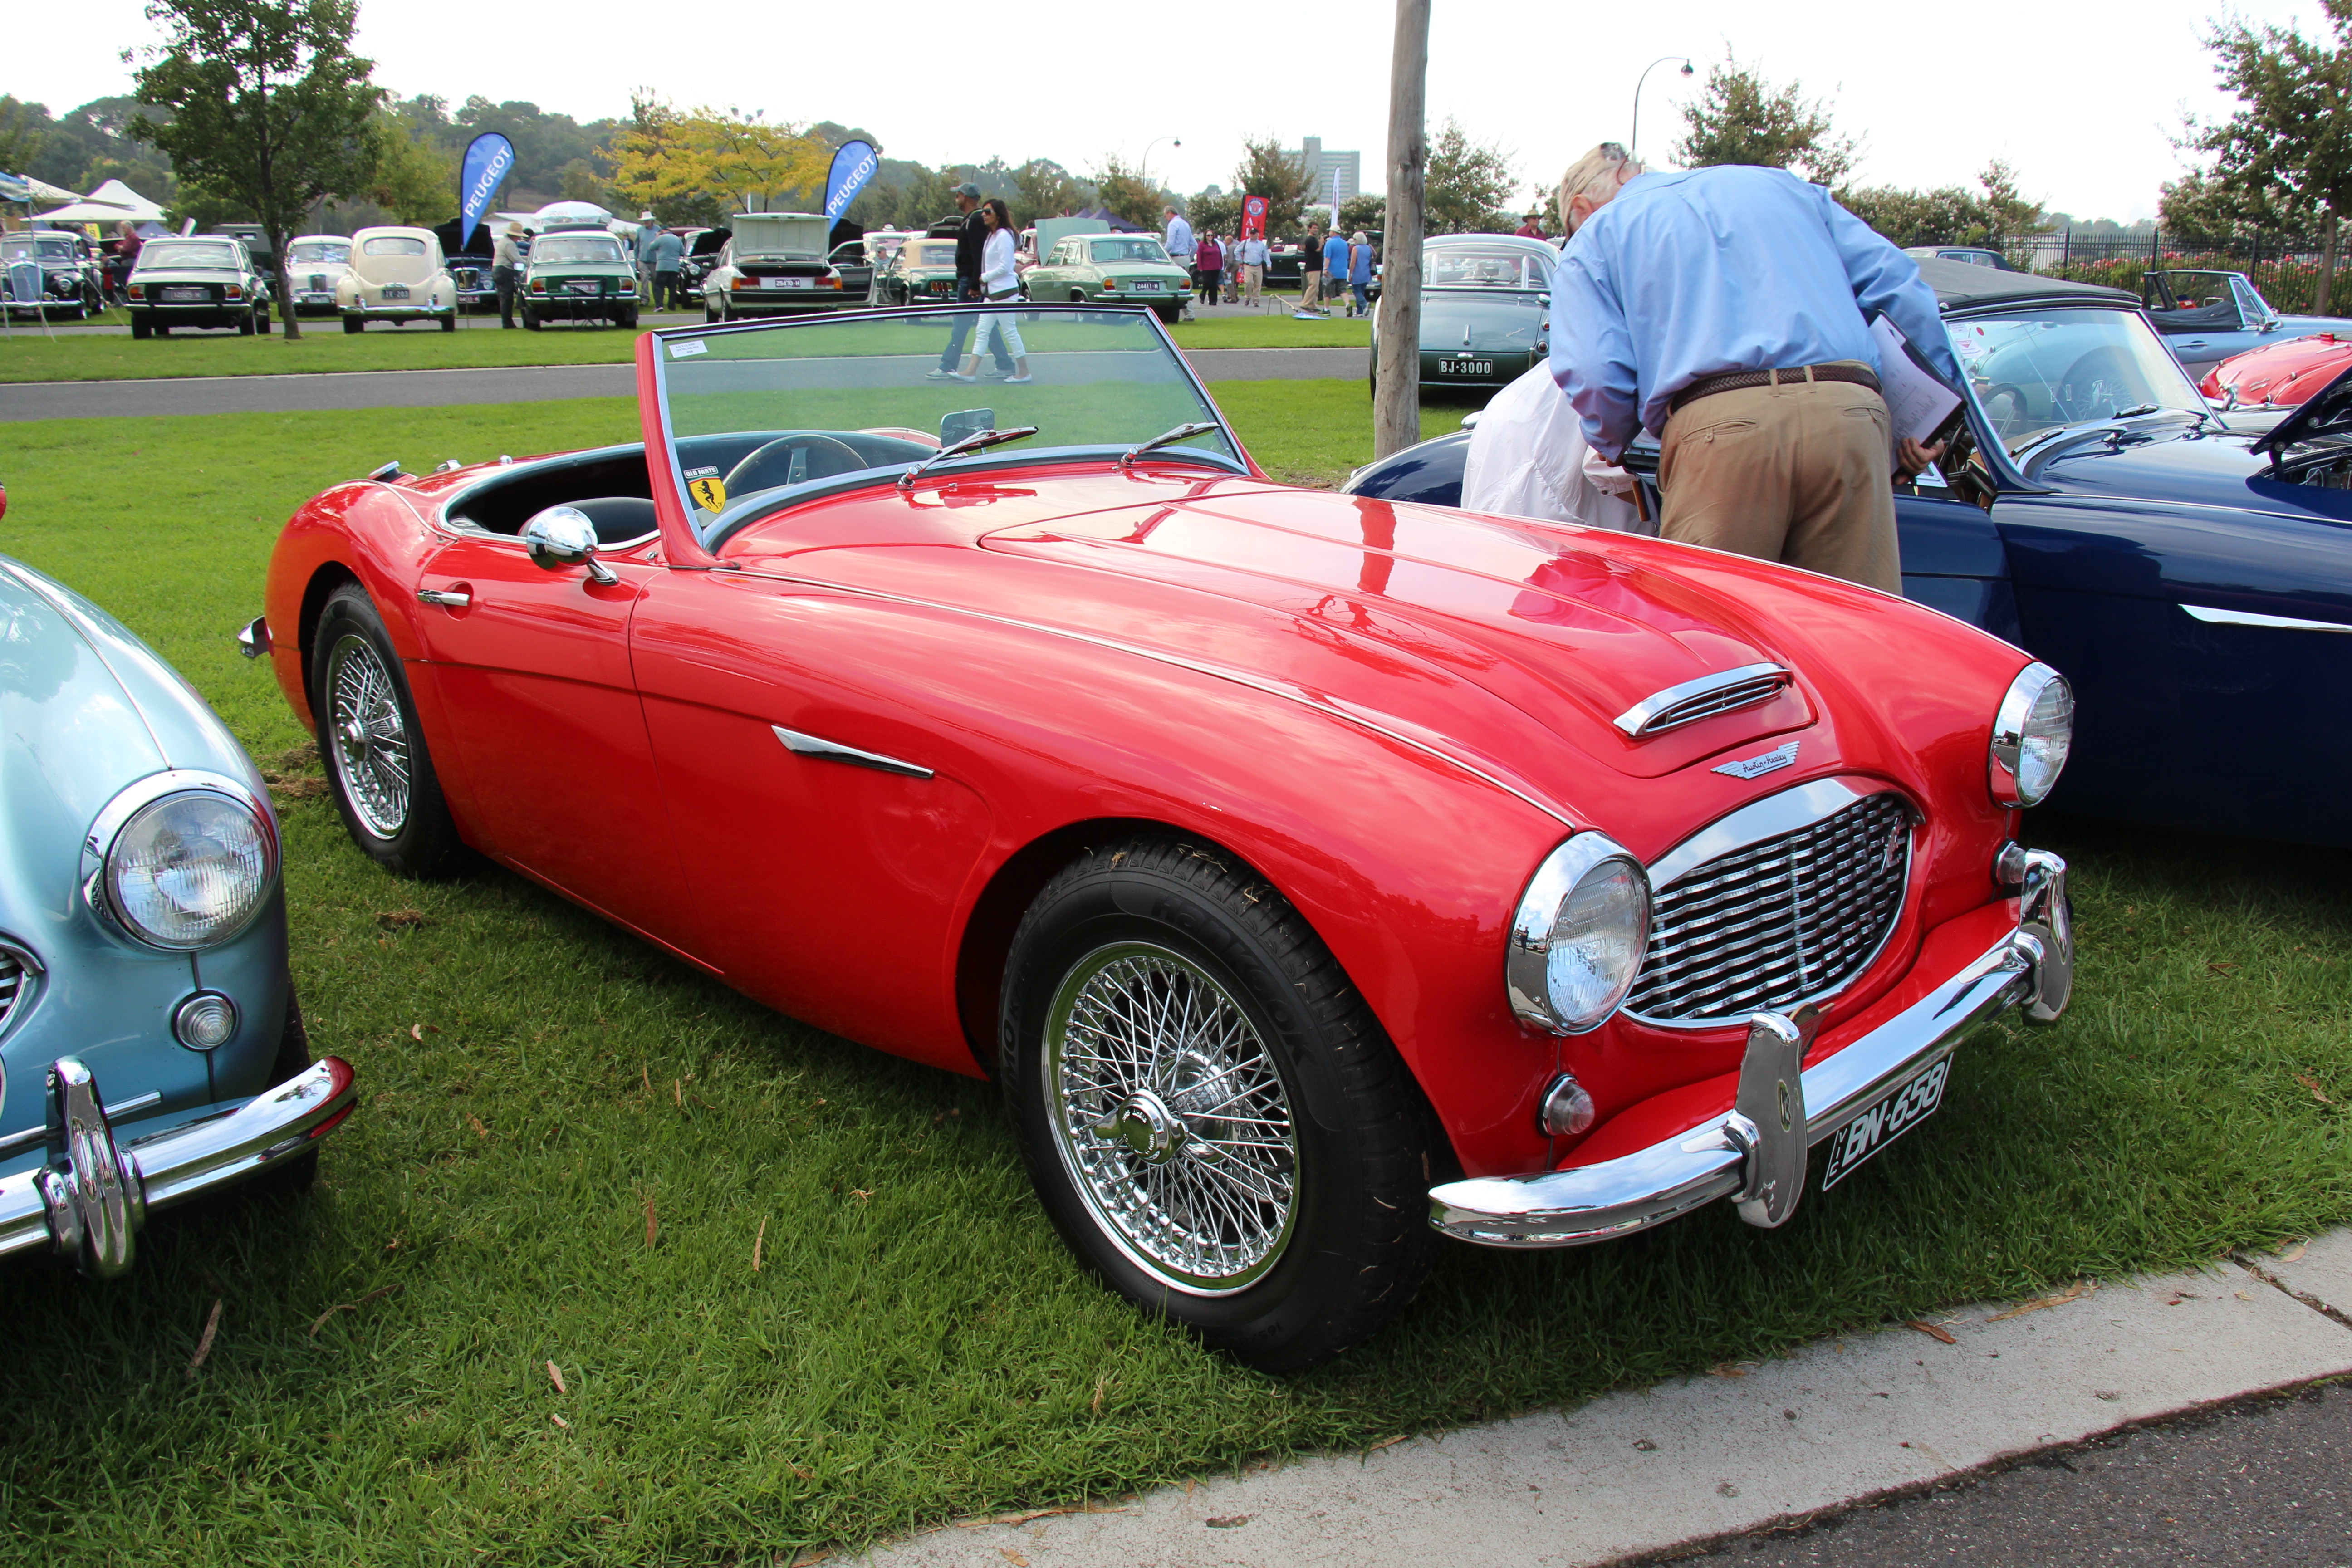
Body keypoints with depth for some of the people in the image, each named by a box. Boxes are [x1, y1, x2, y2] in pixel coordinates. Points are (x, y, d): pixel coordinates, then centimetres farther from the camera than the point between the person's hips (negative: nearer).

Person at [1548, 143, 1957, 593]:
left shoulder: (1595, 236, 21)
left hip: (1717, 430, -3)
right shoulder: (1778, 183, 32)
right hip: (1850, 414, 3)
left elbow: (1592, 373, 3)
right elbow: (1898, 286, 22)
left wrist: (1612, 448, 22)